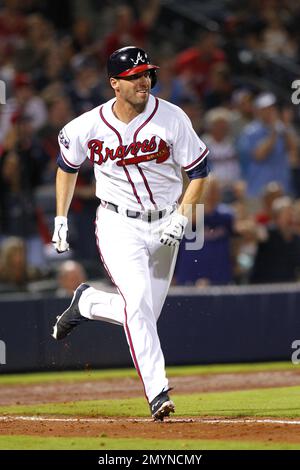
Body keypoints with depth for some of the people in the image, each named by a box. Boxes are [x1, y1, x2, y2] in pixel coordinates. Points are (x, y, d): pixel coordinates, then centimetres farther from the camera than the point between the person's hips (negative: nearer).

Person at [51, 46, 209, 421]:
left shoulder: (171, 119, -11)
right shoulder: (88, 127, -8)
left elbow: (198, 171, -2)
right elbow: (67, 166, 12)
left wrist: (181, 217, -14)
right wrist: (61, 218, 9)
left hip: (163, 225, 2)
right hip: (118, 224, -2)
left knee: (142, 315, 6)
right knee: (137, 299, -23)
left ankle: (86, 302, 35)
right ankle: (158, 393, -23)